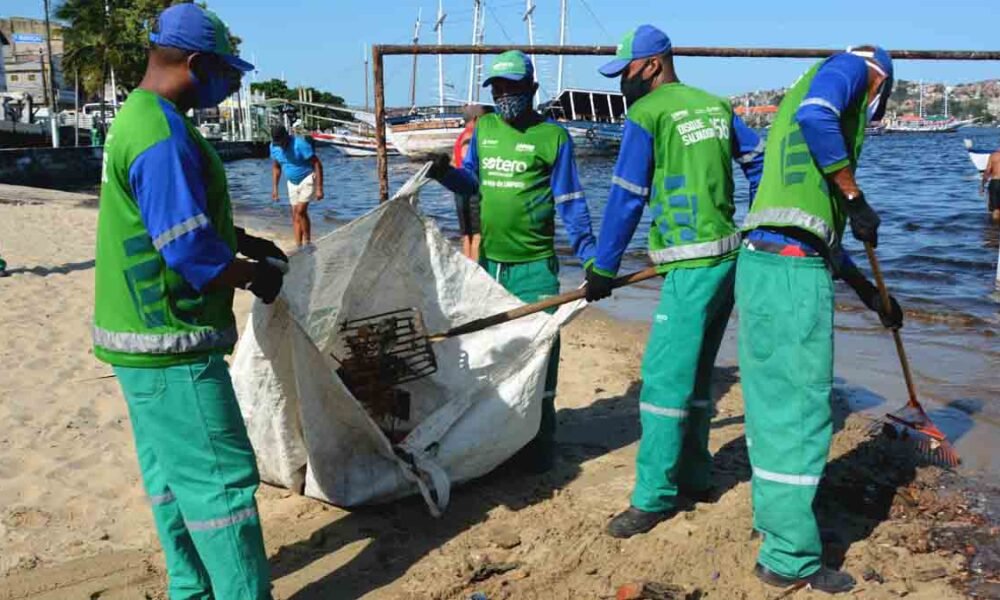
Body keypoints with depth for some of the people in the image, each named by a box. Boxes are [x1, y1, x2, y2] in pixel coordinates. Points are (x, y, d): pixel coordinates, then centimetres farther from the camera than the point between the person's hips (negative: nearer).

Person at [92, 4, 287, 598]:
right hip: (171, 346, -11)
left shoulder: (140, 116, 12)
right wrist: (255, 275, -9)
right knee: (220, 478, -3)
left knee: (173, 472, 18)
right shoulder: (164, 136, -22)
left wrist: (246, 241, 16)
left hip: (146, 336, 11)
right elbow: (189, 249, -25)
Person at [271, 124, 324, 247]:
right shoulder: (274, 146, -4)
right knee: (295, 215, 3)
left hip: (308, 179, -7)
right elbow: (276, 167, 11)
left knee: (300, 211, -18)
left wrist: (319, 188, -25)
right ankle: (298, 247, 7)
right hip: (292, 182, 7)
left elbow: (317, 164, -22)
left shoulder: (300, 144, -25)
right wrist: (274, 188, 6)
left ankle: (308, 243, -5)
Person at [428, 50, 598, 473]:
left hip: (534, 267, -5)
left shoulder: (552, 136, -4)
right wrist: (445, 173, -2)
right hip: (488, 262, 6)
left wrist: (590, 257, -13)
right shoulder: (483, 128, 10)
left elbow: (571, 204, -5)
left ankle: (538, 445, 9)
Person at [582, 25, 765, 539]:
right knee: (694, 374, 16)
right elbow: (759, 162, 16)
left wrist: (602, 270, 0)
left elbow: (626, 199, -7)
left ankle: (654, 497, 0)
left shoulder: (647, 115, -7)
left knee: (664, 377, -5)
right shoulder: (715, 104, 14)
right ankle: (694, 476, 25)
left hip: (693, 266, -8)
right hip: (729, 254, 8)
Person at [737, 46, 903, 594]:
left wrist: (868, 292, 32)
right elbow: (817, 118, -22)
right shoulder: (849, 67, 6)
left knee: (770, 402, 19)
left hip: (760, 261, 9)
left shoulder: (796, 98, 30)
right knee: (801, 410, -1)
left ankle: (773, 517, 35)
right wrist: (857, 199, -11)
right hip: (794, 270, -9)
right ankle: (789, 557, 8)